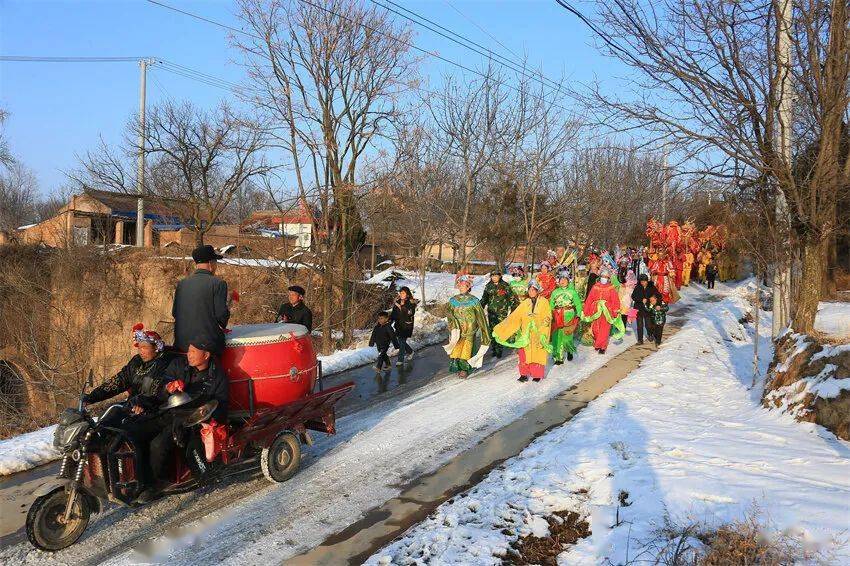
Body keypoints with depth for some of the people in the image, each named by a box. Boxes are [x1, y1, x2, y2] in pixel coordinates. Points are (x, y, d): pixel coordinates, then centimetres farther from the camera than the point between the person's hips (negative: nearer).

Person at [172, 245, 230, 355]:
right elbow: (221, 314, -14)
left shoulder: (182, 283, 6)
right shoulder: (217, 284, -10)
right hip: (209, 342, -5)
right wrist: (227, 311, 10)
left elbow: (174, 312, 9)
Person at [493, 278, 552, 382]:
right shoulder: (525, 303, 10)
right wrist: (501, 329, 4)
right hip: (526, 334, 3)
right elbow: (514, 317, 9)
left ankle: (537, 375, 10)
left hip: (538, 334, -3)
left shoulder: (543, 302, 1)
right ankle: (524, 374, 8)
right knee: (524, 354, 0)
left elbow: (547, 317, -5)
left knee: (538, 354, -1)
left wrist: (543, 332, -20)